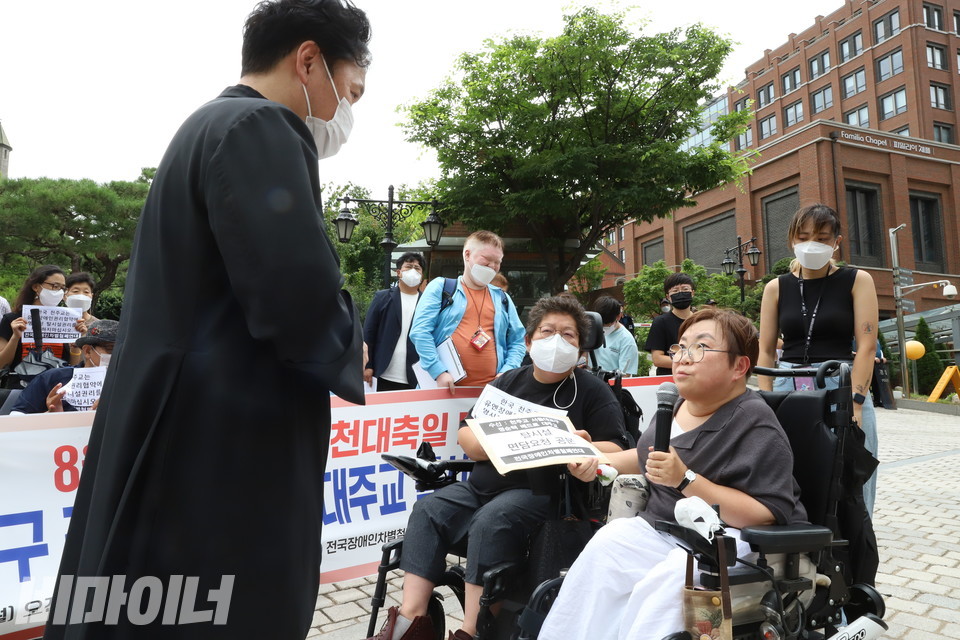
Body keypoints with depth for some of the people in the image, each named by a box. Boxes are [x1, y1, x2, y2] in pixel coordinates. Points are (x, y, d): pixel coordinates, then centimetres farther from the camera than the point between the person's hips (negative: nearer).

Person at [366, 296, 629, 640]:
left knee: (491, 521, -31)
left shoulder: (593, 390, 2)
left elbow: (616, 451, -6)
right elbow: (466, 434, 12)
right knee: (428, 509, -13)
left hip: (543, 492, -5)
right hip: (484, 484, 6)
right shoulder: (509, 382, 14)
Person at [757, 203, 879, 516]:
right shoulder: (776, 288, 8)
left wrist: (856, 400, -13)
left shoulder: (857, 281, 3)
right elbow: (765, 351, 6)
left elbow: (866, 345, -4)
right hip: (788, 388, 2)